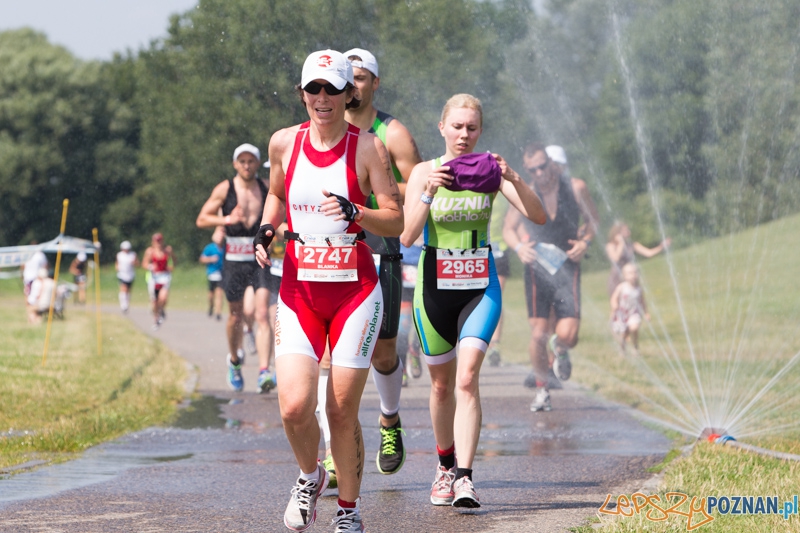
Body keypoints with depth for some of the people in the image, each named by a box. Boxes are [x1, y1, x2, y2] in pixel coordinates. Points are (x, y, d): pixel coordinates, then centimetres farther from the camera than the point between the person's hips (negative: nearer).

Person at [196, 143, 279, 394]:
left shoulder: (267, 188, 4)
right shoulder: (224, 189, -2)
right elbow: (201, 219, -2)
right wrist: (226, 220, -18)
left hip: (260, 260, 0)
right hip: (234, 261, 0)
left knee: (262, 314, -15)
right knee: (236, 316, 12)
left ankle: (264, 371, -24)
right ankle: (234, 361, 39)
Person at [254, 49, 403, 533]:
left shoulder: (368, 148, -4)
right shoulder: (284, 143, 4)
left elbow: (396, 222, -5)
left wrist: (354, 212, -23)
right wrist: (266, 229, 4)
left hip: (354, 290, -2)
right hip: (298, 291, 2)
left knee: (342, 412, -2)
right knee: (295, 407, -13)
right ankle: (310, 477, 19)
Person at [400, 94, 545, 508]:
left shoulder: (490, 171, 0)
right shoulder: (424, 172, -3)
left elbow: (538, 216, -11)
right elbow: (407, 236, -13)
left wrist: (513, 178, -25)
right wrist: (429, 191, -26)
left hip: (480, 286, -1)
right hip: (435, 284, 1)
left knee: (467, 379, -17)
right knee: (442, 384, 12)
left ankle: (464, 478, -23)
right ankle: (446, 466, 34)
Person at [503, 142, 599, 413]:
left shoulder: (575, 187, -5)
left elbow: (592, 218, 9)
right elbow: (509, 228, 8)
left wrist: (585, 241, -9)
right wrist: (519, 246, -12)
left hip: (567, 267, 0)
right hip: (537, 267, 0)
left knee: (568, 336, -12)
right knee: (538, 334, -6)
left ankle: (560, 350, 27)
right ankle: (541, 388, 17)